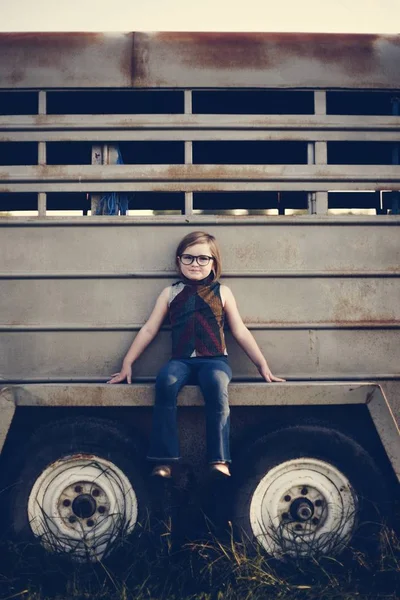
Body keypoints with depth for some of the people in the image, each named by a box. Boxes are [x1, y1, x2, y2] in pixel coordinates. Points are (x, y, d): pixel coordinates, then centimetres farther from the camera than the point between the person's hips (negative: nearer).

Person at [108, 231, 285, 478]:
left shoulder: (222, 292, 13)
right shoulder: (170, 293, 15)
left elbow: (241, 332, 13)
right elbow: (149, 330, 15)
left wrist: (263, 365, 9)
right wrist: (127, 364, 11)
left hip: (214, 359, -1)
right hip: (181, 360, 1)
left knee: (217, 384, -36)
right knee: (165, 382, -33)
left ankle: (219, 460, -32)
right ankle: (164, 459, -29)